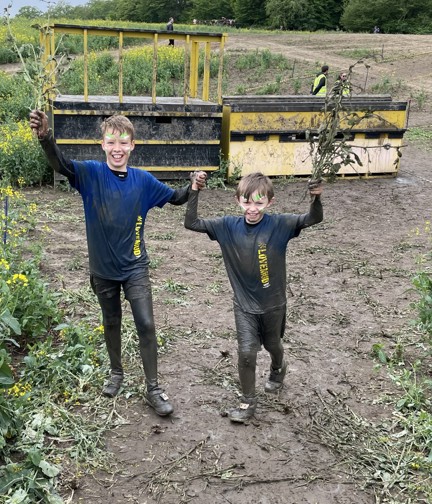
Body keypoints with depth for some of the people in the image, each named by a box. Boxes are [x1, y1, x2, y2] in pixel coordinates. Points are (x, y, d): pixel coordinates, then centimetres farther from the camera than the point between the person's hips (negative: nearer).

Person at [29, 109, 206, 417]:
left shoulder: (142, 180, -4)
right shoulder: (91, 173, -11)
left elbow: (174, 198, 6)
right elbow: (61, 165, -29)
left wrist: (193, 187, -16)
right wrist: (46, 137, -50)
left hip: (135, 267, 0)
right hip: (103, 267, 0)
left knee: (146, 325, -2)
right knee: (112, 323, 17)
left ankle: (153, 388, 11)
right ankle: (116, 372, 41)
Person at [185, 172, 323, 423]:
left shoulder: (279, 224, -17)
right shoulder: (228, 226, -12)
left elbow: (314, 219, -25)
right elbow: (191, 223, -13)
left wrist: (316, 197, -46)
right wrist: (194, 191, -25)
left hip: (273, 303, 0)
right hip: (244, 304, 0)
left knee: (272, 345, 22)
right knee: (246, 352, -4)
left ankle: (278, 368, 57)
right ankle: (248, 401, 18)